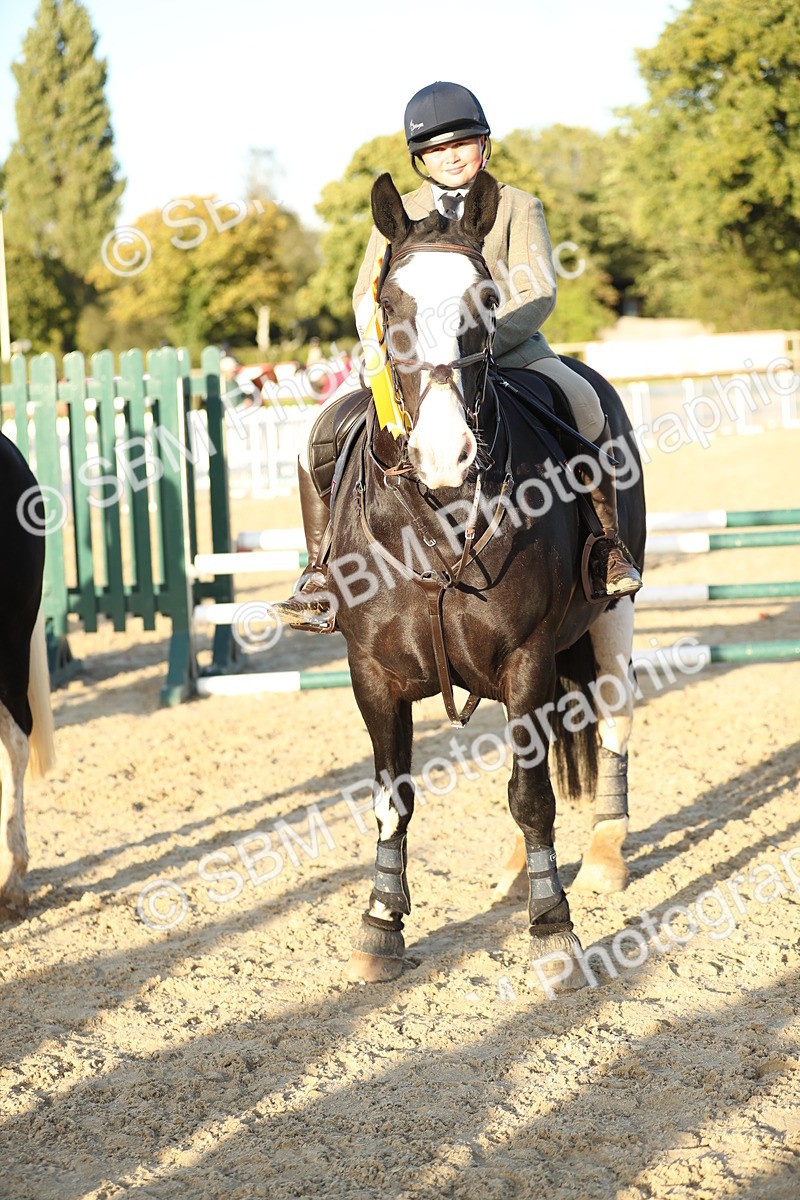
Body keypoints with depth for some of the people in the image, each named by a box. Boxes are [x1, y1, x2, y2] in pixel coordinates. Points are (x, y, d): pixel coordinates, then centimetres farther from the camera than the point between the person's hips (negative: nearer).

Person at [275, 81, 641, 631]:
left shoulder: (517, 207, 7)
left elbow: (538, 295, -5)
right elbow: (368, 298, 11)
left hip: (509, 352, -2)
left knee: (581, 401, -31)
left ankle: (608, 545, -21)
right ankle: (322, 570, -5)